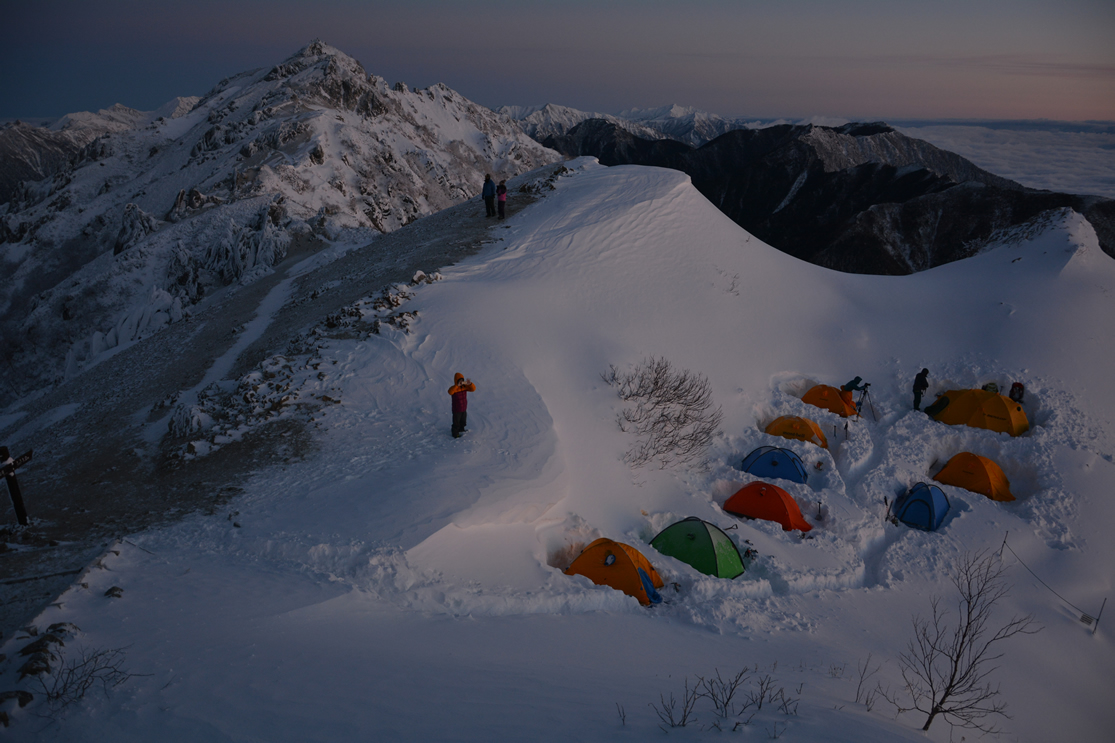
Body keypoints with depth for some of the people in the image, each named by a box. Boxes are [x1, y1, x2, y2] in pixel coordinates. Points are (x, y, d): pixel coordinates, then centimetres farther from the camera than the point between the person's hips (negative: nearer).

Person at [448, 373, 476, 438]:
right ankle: (455, 434, 34)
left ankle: (461, 429, 56)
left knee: (463, 420, 29)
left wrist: (470, 384, -40)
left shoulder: (464, 387, -10)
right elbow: (450, 392, -49)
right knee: (456, 422, 12)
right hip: (456, 410, -6)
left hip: (464, 409, 6)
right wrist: (457, 385, -60)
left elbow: (473, 389, -18)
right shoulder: (454, 388, -26)